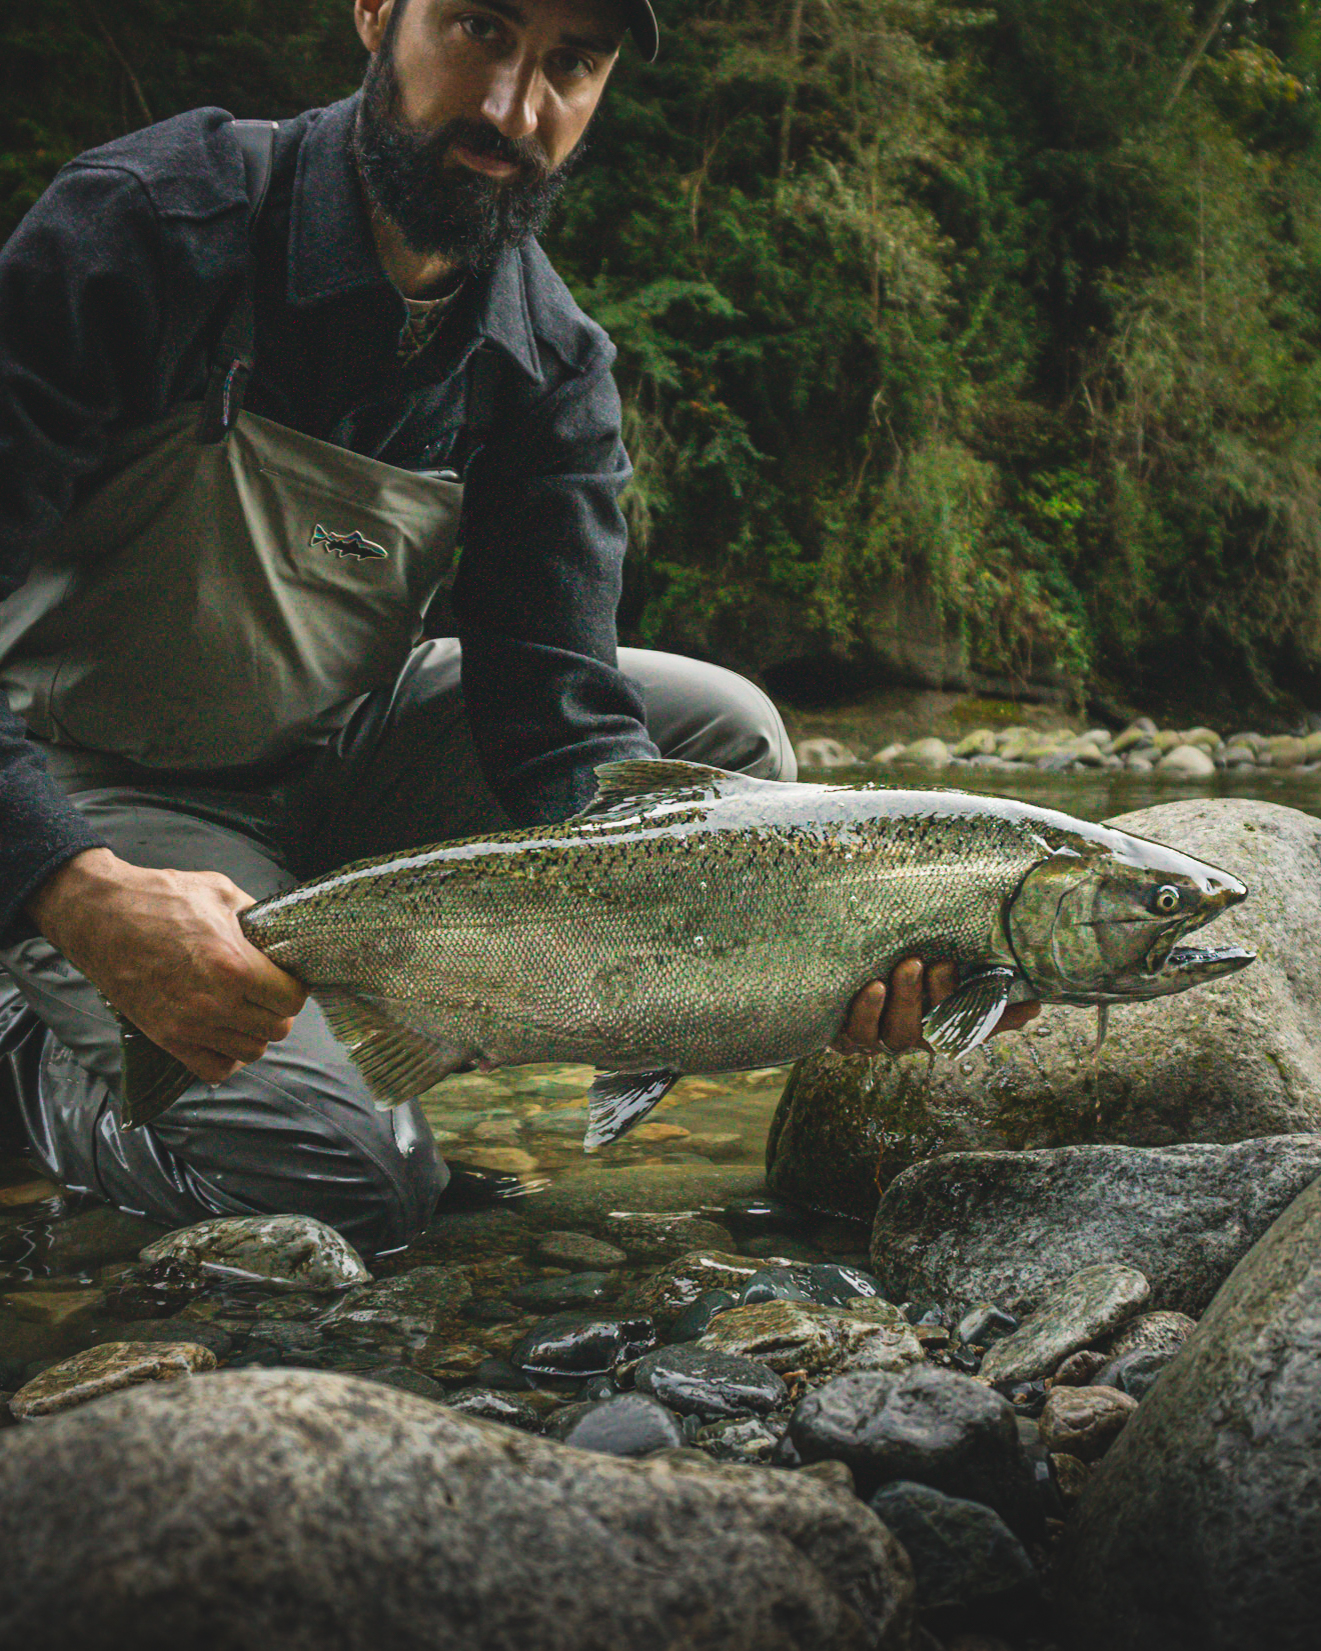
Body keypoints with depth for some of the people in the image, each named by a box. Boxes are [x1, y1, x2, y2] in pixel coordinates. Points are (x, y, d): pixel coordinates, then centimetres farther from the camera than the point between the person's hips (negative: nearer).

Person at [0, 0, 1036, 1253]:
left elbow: (562, 727, -14)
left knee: (722, 735, -6)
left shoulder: (551, 366, -8)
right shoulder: (150, 231, -24)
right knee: (346, 1176, -26)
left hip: (339, 754, 6)